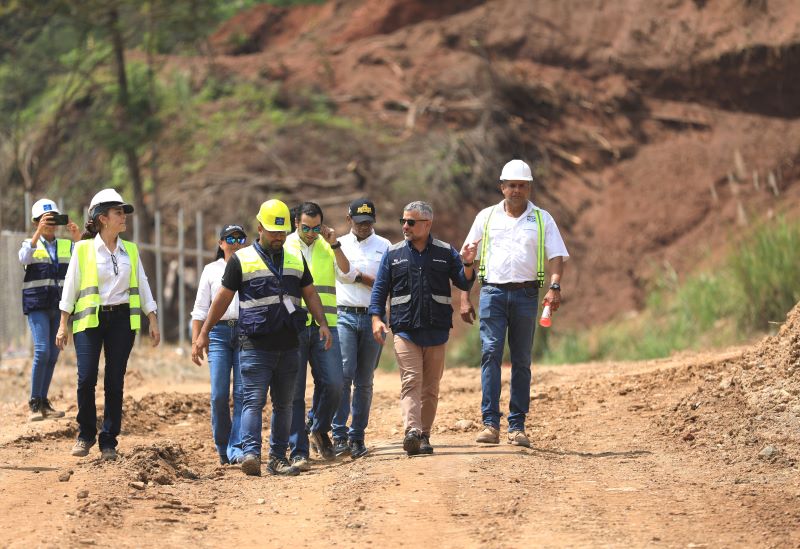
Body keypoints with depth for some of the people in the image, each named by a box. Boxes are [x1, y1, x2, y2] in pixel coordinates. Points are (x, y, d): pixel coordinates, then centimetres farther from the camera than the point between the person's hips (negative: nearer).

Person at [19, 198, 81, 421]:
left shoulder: (66, 245, 9)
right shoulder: (31, 244, 1)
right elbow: (23, 258, -22)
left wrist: (78, 237, -25)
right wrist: (39, 232, -34)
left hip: (60, 305, 4)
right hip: (37, 304, -4)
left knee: (53, 355, 6)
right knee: (42, 351, -16)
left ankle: (43, 402, 15)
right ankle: (34, 403, -9)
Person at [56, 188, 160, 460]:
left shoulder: (130, 251, 12)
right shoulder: (83, 249, 1)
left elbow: (143, 287, 15)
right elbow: (70, 287, 2)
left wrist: (153, 321, 9)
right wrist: (63, 324, -2)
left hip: (122, 319, 3)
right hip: (89, 319, -3)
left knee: (115, 382, 0)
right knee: (86, 378, -11)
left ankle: (109, 441, 8)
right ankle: (85, 434, 10)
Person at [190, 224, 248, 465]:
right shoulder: (211, 270, 13)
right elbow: (200, 309, 12)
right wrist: (195, 342, 3)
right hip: (218, 332, 0)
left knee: (242, 393, -9)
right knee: (219, 395, -6)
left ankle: (236, 448, -9)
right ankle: (222, 447, 9)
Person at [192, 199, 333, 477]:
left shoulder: (296, 258, 14)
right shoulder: (241, 260, 2)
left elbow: (310, 293, 18)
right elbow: (223, 297, 5)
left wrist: (323, 323, 3)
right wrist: (203, 334, 2)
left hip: (288, 347, 4)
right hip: (255, 346, -4)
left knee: (284, 404, 7)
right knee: (253, 400, -13)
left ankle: (278, 457, 11)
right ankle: (250, 453, -22)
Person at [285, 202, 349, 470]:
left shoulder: (328, 246, 12)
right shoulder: (284, 247, 6)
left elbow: (346, 271, -3)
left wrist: (334, 244, -12)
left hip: (324, 326, 2)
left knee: (333, 383, -8)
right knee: (295, 390, -3)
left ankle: (319, 429, 19)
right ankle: (298, 451, 0)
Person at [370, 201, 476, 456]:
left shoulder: (445, 252, 8)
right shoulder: (393, 253, 8)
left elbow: (464, 283, 9)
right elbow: (379, 289, 8)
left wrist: (467, 265, -11)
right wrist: (376, 318, -4)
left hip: (436, 331, 1)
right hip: (405, 330, -1)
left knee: (431, 387, 5)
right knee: (411, 381, -14)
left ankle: (424, 436, 13)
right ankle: (412, 432, -26)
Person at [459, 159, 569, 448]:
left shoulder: (542, 219, 9)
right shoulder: (486, 217, 11)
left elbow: (556, 256, 1)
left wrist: (555, 286, -18)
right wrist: (464, 297, 4)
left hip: (526, 294, 0)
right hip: (492, 291, 0)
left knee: (521, 360, 2)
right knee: (490, 353, -12)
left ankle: (517, 427, 5)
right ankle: (490, 424, -15)